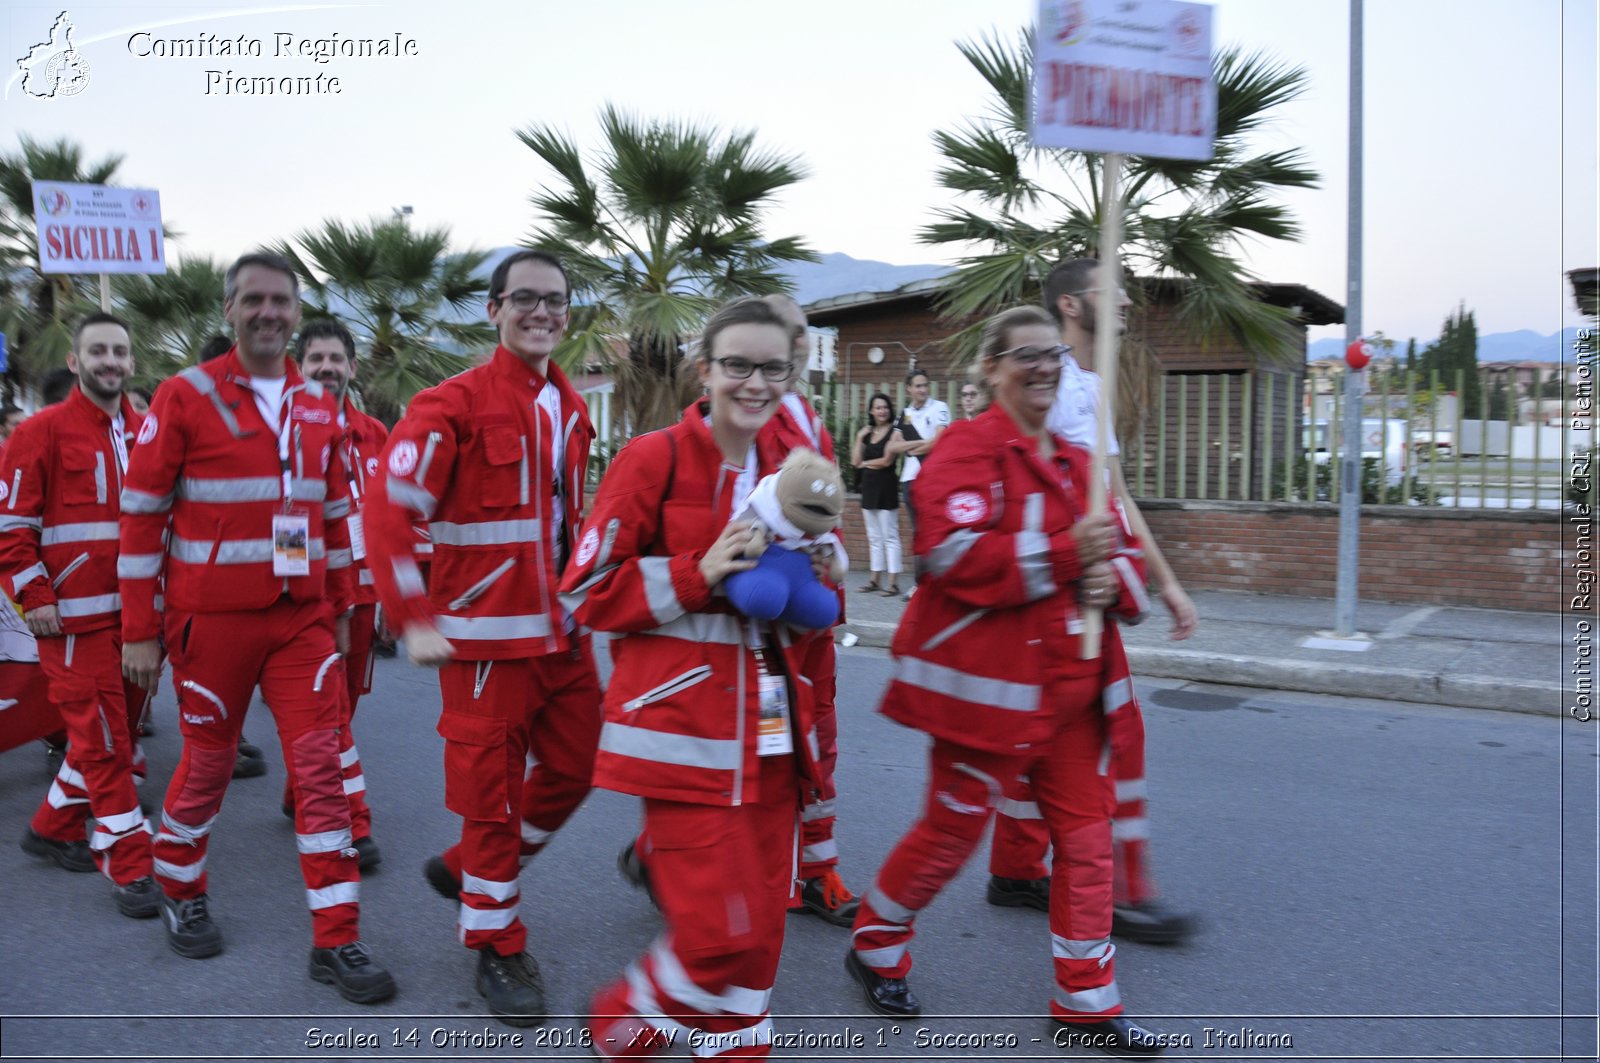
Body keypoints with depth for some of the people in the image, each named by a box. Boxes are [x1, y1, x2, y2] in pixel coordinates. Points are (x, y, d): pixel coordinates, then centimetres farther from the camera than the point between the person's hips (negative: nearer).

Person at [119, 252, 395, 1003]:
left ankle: (336, 940, 5)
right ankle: (179, 892, 39)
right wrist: (139, 630, -6)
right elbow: (141, 513, -5)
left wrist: (340, 609, 15)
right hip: (214, 621, -3)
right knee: (208, 763, 11)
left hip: (301, 617, 3)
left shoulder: (318, 408, 7)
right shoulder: (185, 396, -5)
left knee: (322, 767, -2)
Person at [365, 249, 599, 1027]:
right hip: (489, 634, -7)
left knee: (573, 770, 14)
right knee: (492, 790, 3)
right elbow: (386, 509, -15)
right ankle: (498, 948, 23)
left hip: (564, 633, 7)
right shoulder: (456, 404, -11)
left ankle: (465, 869, 37)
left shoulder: (572, 410, 10)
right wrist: (413, 619, -18)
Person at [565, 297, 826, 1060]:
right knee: (720, 933, -6)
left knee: (761, 928, 11)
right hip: (685, 734, -6)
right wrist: (698, 574, -18)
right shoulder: (654, 460, -8)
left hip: (769, 733, 6)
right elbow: (586, 592, -9)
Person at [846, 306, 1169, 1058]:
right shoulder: (968, 448, -11)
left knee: (1086, 833, 9)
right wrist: (1065, 553, -25)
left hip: (1066, 680, 7)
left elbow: (1119, 551, 18)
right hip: (986, 679, -7)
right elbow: (954, 555, -24)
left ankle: (1088, 1002, 24)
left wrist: (1113, 579, -6)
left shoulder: (1074, 462, 15)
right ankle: (874, 947, 31)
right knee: (954, 827, 6)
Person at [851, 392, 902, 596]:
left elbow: (886, 461, -11)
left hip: (885, 487, -7)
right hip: (868, 487, 7)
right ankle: (874, 580, 15)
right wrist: (859, 438, 0)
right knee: (874, 538, 11)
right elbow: (855, 461, 7)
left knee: (890, 537, -7)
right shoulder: (867, 433, 14)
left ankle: (893, 583, -8)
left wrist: (865, 463, 2)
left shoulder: (893, 432, -5)